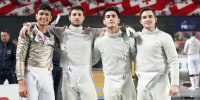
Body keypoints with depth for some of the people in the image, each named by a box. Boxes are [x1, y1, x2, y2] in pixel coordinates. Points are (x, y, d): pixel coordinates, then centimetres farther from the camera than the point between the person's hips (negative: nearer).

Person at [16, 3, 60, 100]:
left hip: (47, 77, 4)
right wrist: (21, 83, -14)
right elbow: (20, 58, -6)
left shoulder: (53, 35, 14)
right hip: (31, 75, -4)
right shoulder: (28, 33, -1)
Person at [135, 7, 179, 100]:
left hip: (159, 81, -5)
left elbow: (173, 61, -8)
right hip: (142, 82, 5)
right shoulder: (137, 37, 10)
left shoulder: (165, 37, -4)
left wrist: (175, 84, -15)